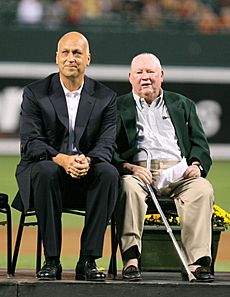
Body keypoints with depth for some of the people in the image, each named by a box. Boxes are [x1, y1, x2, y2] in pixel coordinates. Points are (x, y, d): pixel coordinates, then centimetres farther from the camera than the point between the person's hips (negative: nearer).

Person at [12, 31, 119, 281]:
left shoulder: (105, 97, 6)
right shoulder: (35, 94, 1)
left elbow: (107, 144, -4)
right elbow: (30, 142, -9)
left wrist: (88, 161, -27)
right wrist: (61, 159, -28)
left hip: (87, 175, 2)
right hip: (45, 166, -1)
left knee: (109, 173, -31)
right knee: (47, 171, -36)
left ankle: (88, 260, -27)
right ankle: (51, 260, -30)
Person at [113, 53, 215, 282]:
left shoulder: (182, 105, 25)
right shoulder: (118, 107, 17)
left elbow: (199, 143, 19)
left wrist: (196, 164, -4)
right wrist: (129, 167, -15)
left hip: (178, 171, 2)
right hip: (138, 170, -2)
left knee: (203, 189, -31)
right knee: (129, 187, -37)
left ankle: (197, 261, -36)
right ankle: (131, 260, -41)